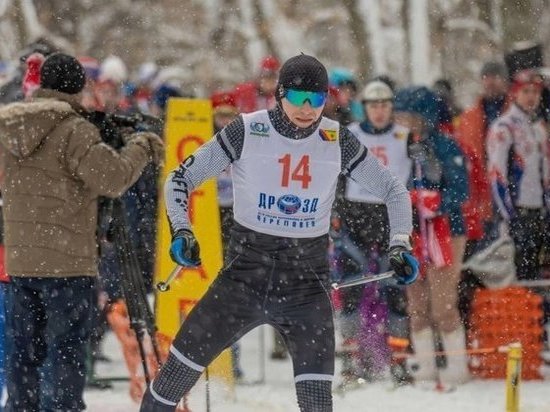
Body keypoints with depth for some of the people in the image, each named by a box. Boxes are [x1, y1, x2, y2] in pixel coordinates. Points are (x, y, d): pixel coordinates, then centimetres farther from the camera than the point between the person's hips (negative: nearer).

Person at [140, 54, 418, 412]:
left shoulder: (336, 140, -3)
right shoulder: (247, 132, -8)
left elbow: (393, 190, 8)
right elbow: (181, 179, -1)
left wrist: (400, 244, -4)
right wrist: (181, 231, -16)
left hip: (307, 282, 1)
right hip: (245, 273, 0)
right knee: (178, 371, -3)